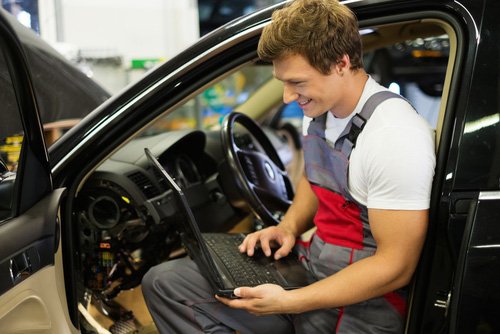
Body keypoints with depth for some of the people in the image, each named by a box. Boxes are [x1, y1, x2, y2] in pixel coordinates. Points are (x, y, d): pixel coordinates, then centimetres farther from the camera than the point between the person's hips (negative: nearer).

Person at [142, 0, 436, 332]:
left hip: (363, 302, -7)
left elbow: (396, 266, -21)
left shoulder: (396, 137, -23)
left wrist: (287, 302, -23)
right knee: (163, 282, -1)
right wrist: (289, 227, 0)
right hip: (310, 267, 7)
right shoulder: (319, 108, 0)